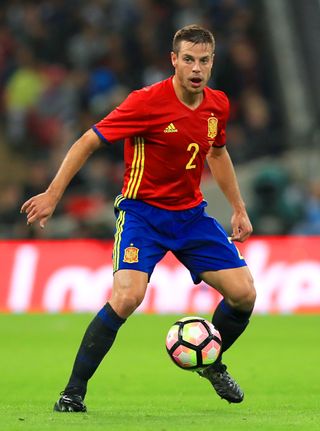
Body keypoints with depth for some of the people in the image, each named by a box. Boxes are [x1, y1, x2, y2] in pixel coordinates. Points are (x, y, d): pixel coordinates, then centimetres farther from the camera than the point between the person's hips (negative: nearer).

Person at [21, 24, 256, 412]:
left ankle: (212, 365, 28)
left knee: (243, 293, -2)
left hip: (191, 214, 6)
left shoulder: (217, 105, 0)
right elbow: (88, 142, -14)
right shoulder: (148, 102, -19)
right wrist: (52, 195, -18)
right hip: (142, 212, -6)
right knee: (127, 296, -27)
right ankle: (73, 393, -15)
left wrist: (238, 209, 21)